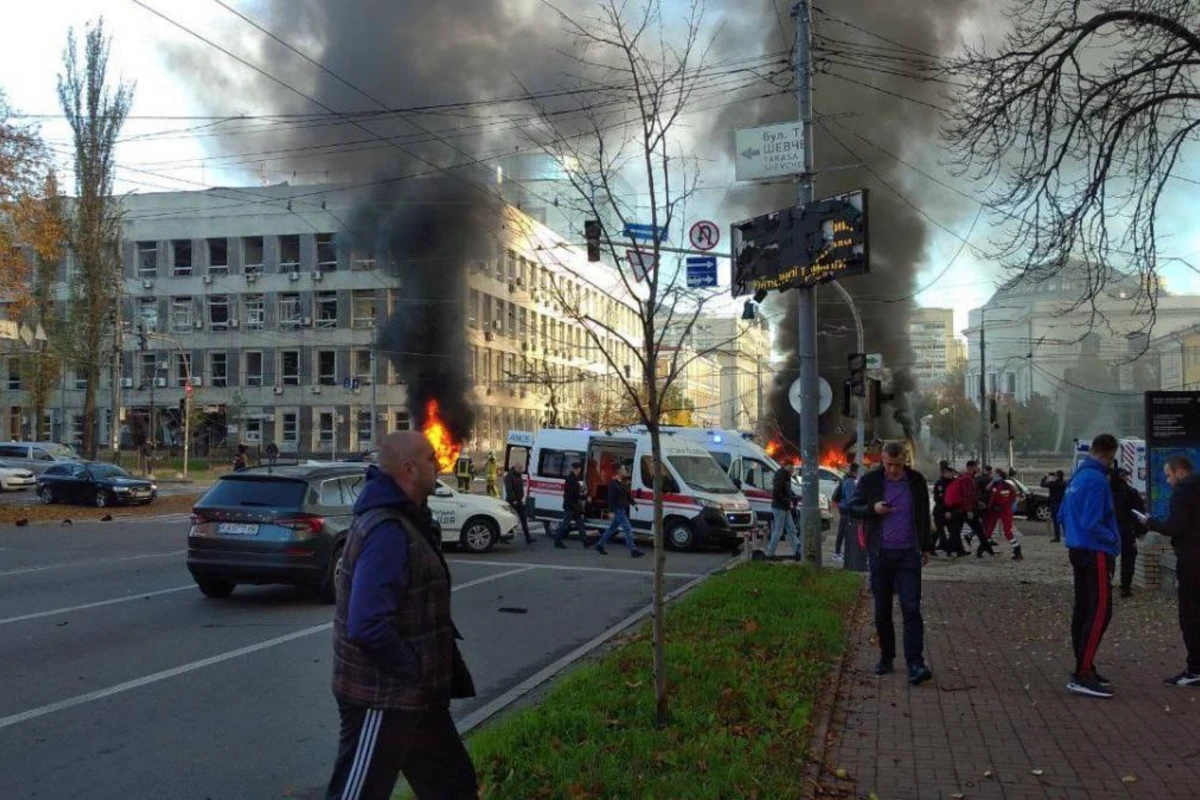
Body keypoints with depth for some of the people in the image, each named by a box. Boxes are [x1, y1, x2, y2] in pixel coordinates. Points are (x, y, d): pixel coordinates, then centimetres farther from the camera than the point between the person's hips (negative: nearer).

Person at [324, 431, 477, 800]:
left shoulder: (404, 518, 8)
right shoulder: (388, 532, -24)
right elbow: (367, 627, -32)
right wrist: (413, 672, -19)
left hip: (411, 694, 10)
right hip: (382, 697, -10)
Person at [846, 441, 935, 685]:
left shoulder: (916, 481, 4)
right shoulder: (869, 481, 0)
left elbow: (924, 516, 14)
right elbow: (853, 507, 5)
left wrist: (926, 547, 15)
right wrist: (872, 509, -15)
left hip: (908, 554, 0)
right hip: (880, 554, 0)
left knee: (912, 609, -6)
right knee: (882, 610, 7)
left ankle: (915, 664, -7)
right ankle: (886, 657, 20)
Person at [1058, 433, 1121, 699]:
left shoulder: (1077, 477, 12)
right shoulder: (1097, 480, -17)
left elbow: (1062, 514, 18)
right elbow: (1092, 524, -21)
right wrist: (1114, 539, -6)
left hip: (1079, 550, 10)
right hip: (1095, 554, -10)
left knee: (1083, 610, 13)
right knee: (1100, 612, -9)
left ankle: (1083, 668, 21)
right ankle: (1082, 675, -10)